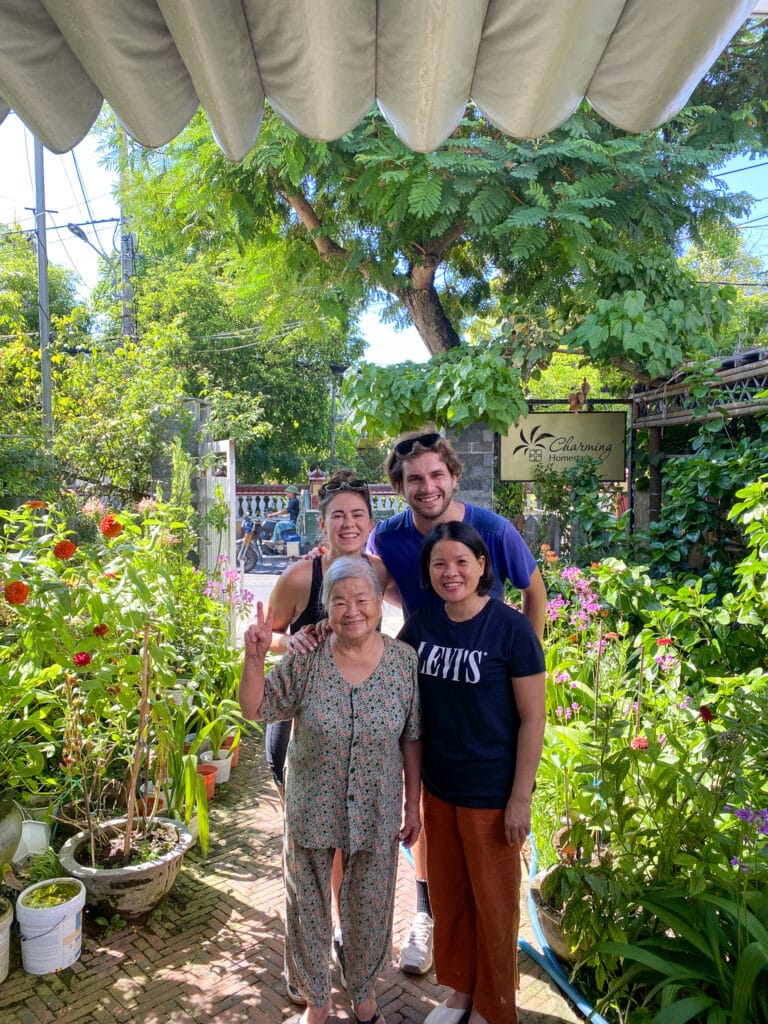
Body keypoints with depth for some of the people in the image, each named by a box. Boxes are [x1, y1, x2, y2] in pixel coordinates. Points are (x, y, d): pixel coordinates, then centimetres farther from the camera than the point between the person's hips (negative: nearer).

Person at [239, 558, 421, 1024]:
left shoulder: (405, 660, -11)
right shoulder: (306, 658, -14)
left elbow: (412, 739, -3)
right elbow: (255, 708, -10)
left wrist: (413, 803, 0)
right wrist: (255, 657, -26)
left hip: (377, 813, 1)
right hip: (311, 810, 0)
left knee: (371, 908, 20)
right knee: (308, 906, 18)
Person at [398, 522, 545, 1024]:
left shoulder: (512, 628, -18)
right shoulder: (423, 623, -4)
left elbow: (533, 718, -14)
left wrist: (521, 798, -13)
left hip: (490, 793, -5)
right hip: (438, 785, 5)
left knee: (493, 905, 15)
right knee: (447, 895, 22)